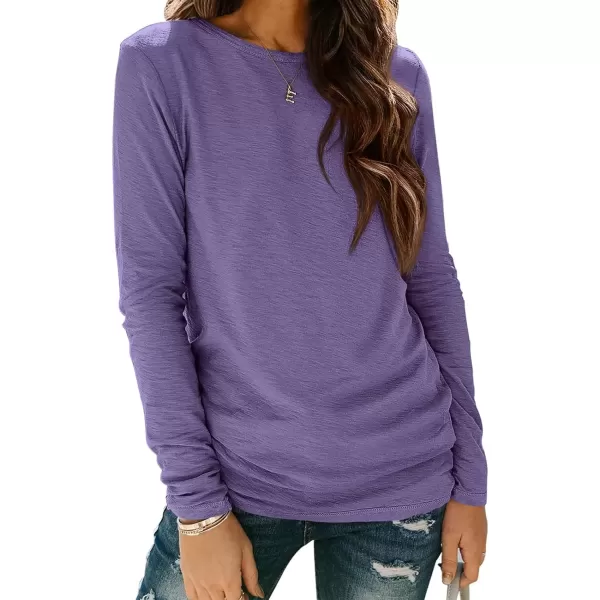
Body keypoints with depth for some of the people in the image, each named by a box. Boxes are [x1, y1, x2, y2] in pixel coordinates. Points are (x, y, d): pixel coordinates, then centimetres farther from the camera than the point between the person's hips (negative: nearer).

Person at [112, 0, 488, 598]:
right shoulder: (160, 63, -5)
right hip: (238, 480, -1)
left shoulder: (396, 73, 2)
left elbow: (432, 281, 4)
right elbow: (149, 290, -7)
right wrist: (197, 504, -9)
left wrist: (469, 479, 5)